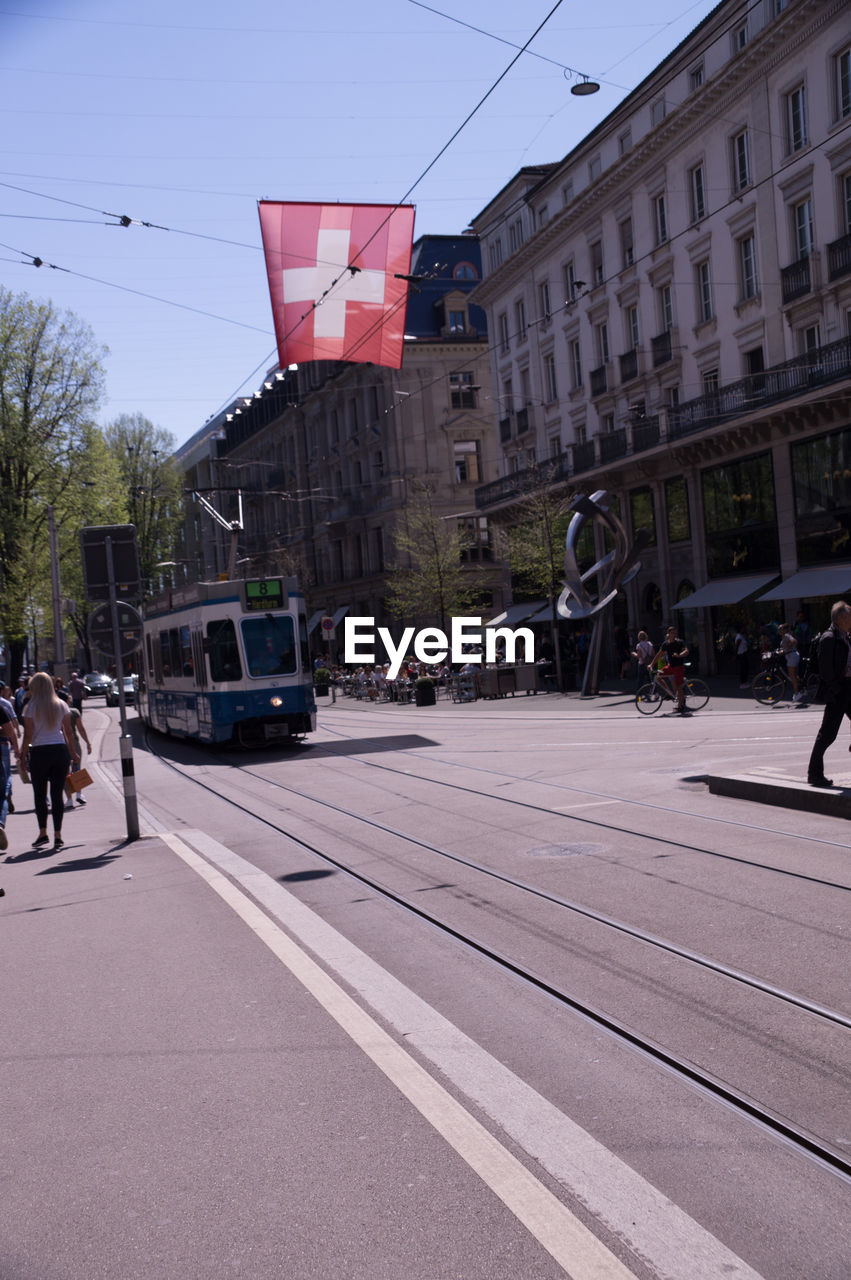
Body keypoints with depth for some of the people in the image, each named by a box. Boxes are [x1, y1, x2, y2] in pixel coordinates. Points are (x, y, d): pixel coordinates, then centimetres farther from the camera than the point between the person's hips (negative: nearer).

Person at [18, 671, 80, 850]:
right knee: (58, 794, 4)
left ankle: (43, 833, 5)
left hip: (39, 752, -3)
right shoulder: (62, 705, 4)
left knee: (40, 794, 9)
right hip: (60, 750, 3)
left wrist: (23, 758, 1)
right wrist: (73, 753, 16)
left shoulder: (31, 708, -4)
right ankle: (57, 835, 3)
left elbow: (28, 736, -5)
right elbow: (68, 732, 6)